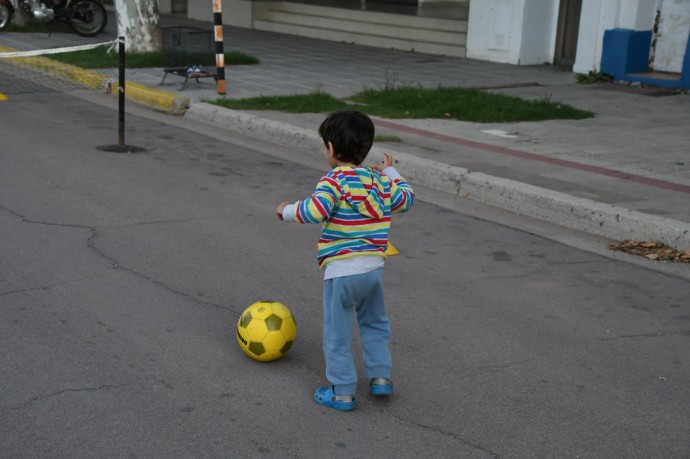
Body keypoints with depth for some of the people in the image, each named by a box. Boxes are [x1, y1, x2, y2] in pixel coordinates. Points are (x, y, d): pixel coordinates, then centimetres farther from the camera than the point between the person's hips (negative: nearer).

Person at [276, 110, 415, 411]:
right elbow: (406, 199, 21)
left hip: (340, 271, -6)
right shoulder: (380, 180, 6)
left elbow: (315, 211, -28)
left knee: (337, 333, 6)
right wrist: (391, 172, 34)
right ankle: (380, 376, 27)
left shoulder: (334, 180, -14)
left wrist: (287, 211, -10)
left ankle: (343, 392, 12)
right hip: (374, 267, 6)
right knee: (375, 323, 27)